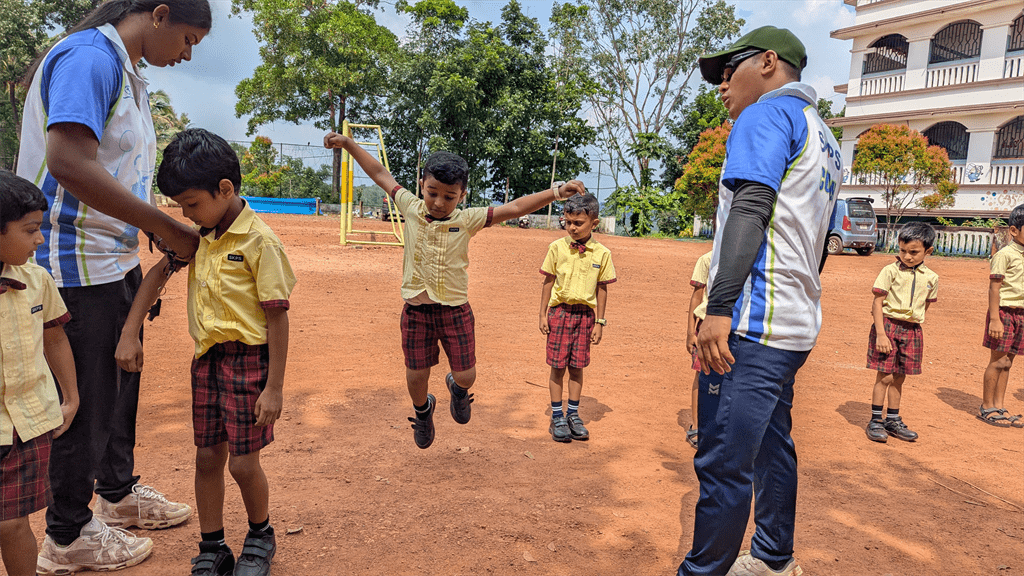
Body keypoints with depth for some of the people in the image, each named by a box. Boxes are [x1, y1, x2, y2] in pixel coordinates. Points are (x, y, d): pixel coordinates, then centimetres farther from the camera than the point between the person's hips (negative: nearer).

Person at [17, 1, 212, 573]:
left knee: (120, 383, 19)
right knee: (85, 398, 2)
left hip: (116, 262, 10)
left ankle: (119, 493, 38)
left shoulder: (129, 74, 15)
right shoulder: (89, 56, -15)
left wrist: (175, 238, 9)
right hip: (75, 266, -10)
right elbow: (68, 162, -28)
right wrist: (167, 228, -23)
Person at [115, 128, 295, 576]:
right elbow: (158, 273, 14)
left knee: (243, 463, 1)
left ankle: (260, 536, 29)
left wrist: (273, 388, -15)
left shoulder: (259, 241, -17)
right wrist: (129, 333, 5)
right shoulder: (199, 236, 4)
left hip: (248, 358, -6)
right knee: (207, 457, 13)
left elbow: (278, 317, -16)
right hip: (206, 357, 7)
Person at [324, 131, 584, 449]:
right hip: (416, 311, 1)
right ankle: (423, 409, 45)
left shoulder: (468, 219, -6)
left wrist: (555, 192, -21)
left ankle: (457, 388, 42)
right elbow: (381, 174, 7)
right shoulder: (411, 208, -3)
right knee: (416, 377, 10)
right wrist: (348, 143, 10)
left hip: (455, 310, -1)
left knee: (466, 375, 3)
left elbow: (514, 208, -12)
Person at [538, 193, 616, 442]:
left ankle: (573, 415, 24)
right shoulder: (557, 247, -3)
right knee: (558, 366, 3)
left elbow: (602, 289, 4)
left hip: (585, 314, 1)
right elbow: (548, 282, 3)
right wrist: (543, 315, 1)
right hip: (560, 311, -1)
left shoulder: (602, 253, -1)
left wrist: (599, 322, 4)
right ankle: (557, 417, 15)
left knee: (577, 366, 8)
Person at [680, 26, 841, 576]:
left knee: (723, 464, -7)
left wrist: (719, 306, -26)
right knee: (772, 446, 19)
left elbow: (751, 207, -19)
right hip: (795, 326, 11)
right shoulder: (824, 140, 25)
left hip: (751, 324, -11)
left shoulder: (767, 113, -4)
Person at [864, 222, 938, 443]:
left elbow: (925, 306, 17)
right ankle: (875, 421, 9)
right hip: (888, 325, -4)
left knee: (899, 378, 12)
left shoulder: (931, 278, 6)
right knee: (885, 376, -3)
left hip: (912, 330, 4)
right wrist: (880, 334, -15)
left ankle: (893, 420, 25)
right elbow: (877, 302, -10)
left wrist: (914, 326, 10)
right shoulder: (890, 271, -8)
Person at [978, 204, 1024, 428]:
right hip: (1004, 311, -7)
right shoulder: (1005, 254, -11)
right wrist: (995, 319, -18)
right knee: (998, 361, -2)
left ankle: (999, 407, 19)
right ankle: (986, 408, 8)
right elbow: (994, 287, -14)